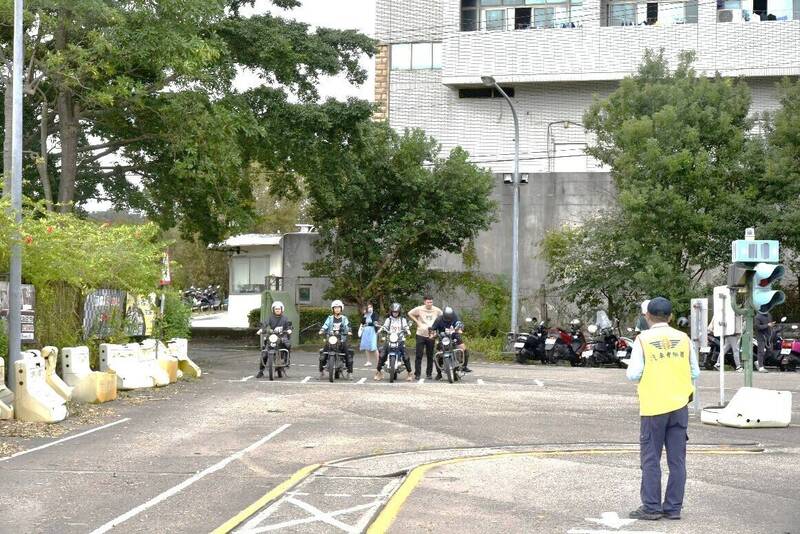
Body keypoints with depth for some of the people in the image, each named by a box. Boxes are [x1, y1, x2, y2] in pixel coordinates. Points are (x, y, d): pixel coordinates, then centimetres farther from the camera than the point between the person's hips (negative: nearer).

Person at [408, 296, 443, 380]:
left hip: (431, 335, 2)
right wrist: (417, 322, -1)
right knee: (419, 355, -3)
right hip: (421, 335, -2)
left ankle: (429, 373, 16)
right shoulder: (419, 309, -3)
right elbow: (410, 314, 9)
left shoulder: (436, 310, 2)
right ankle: (417, 373, 1)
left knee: (430, 356, 6)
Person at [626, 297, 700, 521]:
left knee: (651, 459, 4)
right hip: (679, 405, 3)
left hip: (653, 406, -3)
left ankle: (651, 507, 4)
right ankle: (673, 508, 9)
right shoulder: (683, 339, 3)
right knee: (677, 459, 7)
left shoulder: (643, 339, -8)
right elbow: (695, 373, 7)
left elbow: (633, 375, -11)